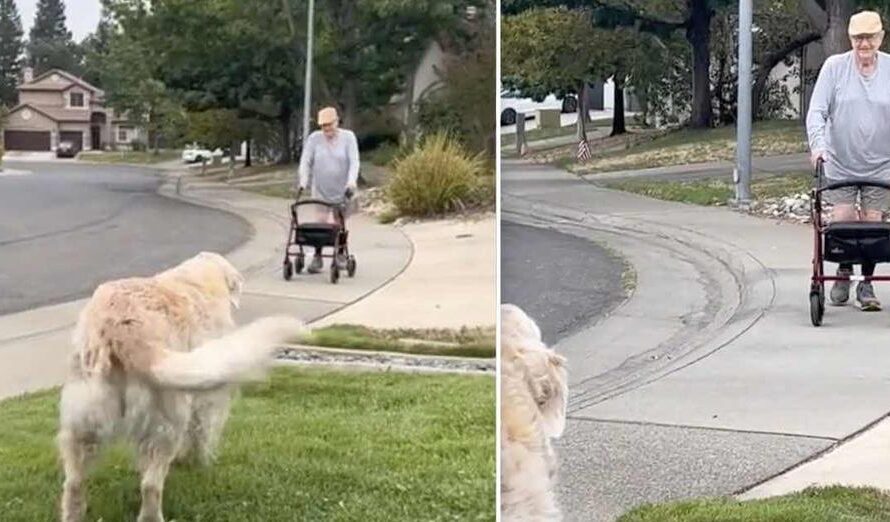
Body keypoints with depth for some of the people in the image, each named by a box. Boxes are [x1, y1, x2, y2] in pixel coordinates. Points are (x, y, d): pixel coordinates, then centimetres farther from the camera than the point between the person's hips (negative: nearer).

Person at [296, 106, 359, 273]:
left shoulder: (348, 137, -4)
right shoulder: (314, 139, -1)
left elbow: (354, 161, -11)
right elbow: (305, 161, -3)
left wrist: (351, 181, -25)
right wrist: (304, 181, -16)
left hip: (341, 191, -1)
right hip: (321, 191, 1)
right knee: (320, 223, -4)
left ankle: (340, 255, 20)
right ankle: (317, 258, 1)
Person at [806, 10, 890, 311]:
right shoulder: (834, 67, -6)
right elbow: (816, 111, -8)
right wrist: (817, 144, -22)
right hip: (840, 164, -1)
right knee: (841, 223, -3)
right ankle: (844, 271, 24)